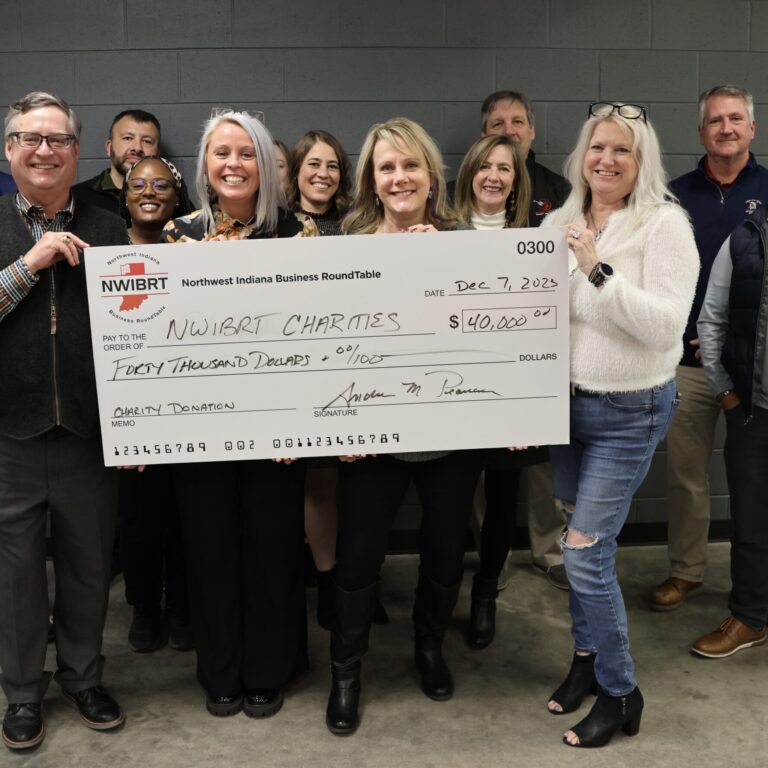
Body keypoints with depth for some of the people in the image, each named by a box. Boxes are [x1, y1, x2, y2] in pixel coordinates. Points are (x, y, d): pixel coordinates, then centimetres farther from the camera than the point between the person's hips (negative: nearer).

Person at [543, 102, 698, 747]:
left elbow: (664, 327, -23)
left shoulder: (664, 224, -13)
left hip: (630, 413, -5)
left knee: (586, 551, -5)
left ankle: (620, 694, 15)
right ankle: (589, 655, 36)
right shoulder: (562, 223, 4)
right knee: (581, 542, 16)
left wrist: (598, 271, -28)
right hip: (568, 402, 6)